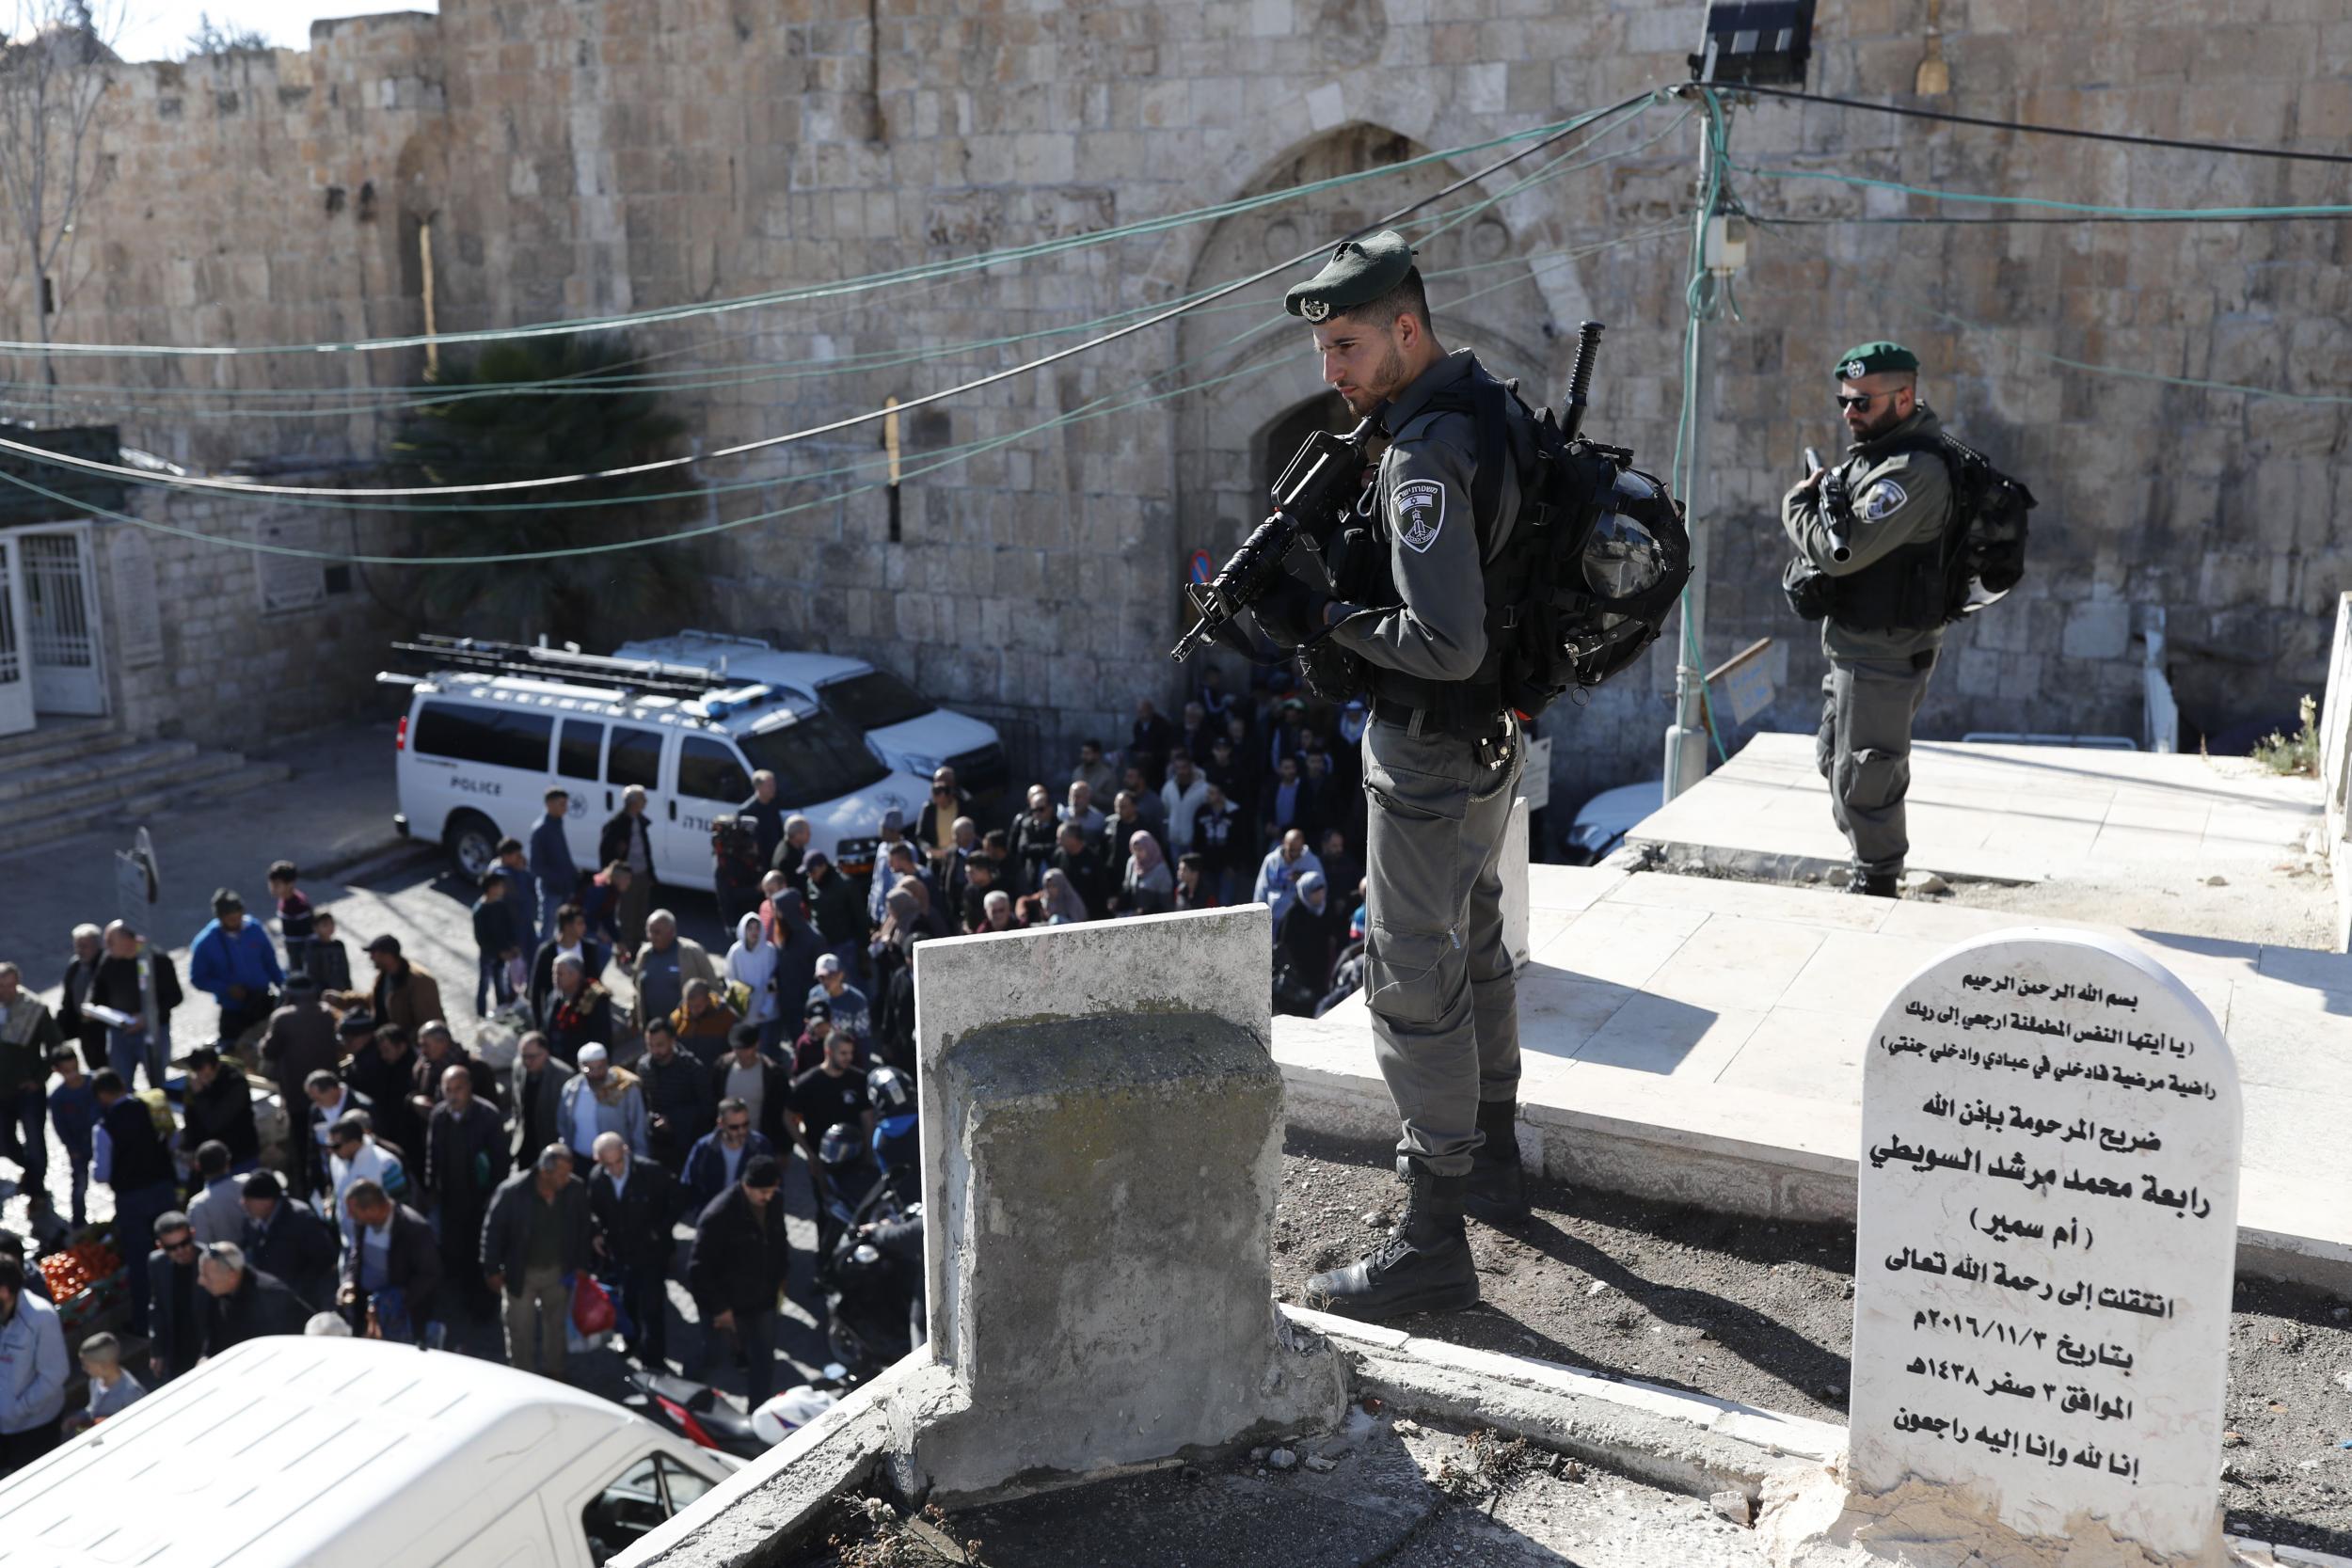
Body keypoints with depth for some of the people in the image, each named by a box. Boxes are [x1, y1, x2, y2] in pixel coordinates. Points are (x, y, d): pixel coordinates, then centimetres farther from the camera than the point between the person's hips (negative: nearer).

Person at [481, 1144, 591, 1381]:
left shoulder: (575, 1190, -18)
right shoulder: (512, 1191, -25)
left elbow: (582, 1228, -1)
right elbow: (493, 1230, -12)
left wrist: (580, 1265, 2)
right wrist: (493, 1270, -7)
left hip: (559, 1270, 3)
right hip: (522, 1273, -2)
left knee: (556, 1324, 19)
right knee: (521, 1329, 8)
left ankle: (554, 1373, 39)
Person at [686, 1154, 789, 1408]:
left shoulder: (773, 1205, -7)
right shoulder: (718, 1215, -28)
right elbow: (698, 1268, -23)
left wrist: (779, 1280, 11)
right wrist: (718, 1307, -20)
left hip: (762, 1302, 5)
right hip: (726, 1307, -5)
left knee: (764, 1363, 10)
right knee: (710, 1359, 17)